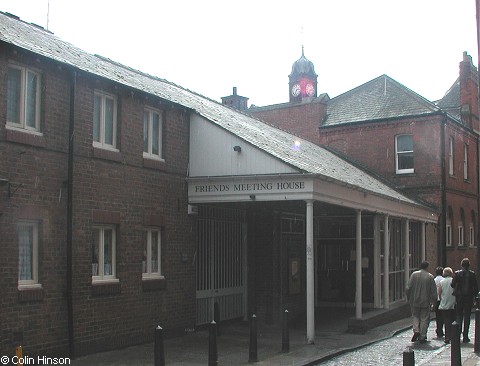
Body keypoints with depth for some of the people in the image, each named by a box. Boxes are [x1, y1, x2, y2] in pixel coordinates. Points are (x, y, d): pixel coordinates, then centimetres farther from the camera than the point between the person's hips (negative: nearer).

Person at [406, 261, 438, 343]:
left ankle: (416, 330, -2)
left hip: (414, 301, 1)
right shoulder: (430, 276, -6)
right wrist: (434, 301, 6)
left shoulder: (414, 274, -4)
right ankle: (422, 337, 9)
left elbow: (408, 288, -3)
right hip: (426, 302, -1)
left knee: (415, 316, 18)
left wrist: (408, 298, 9)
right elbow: (434, 291, -4)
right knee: (424, 318, 7)